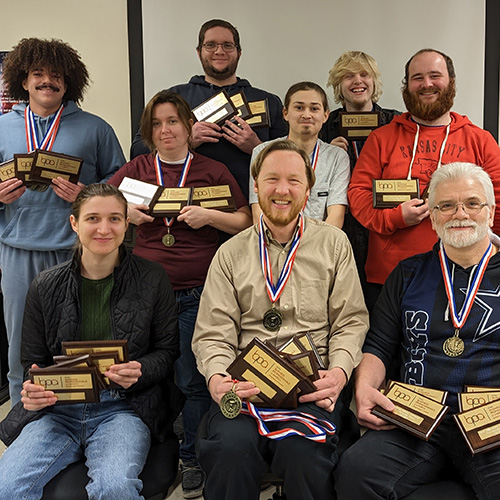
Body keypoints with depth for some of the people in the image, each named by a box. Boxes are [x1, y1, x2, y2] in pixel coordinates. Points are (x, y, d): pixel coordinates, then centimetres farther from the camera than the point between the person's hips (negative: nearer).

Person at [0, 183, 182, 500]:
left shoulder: (152, 280, 2)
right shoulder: (46, 286, 6)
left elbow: (168, 350, 7)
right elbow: (33, 360, 13)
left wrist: (139, 371, -14)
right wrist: (33, 391, -9)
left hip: (124, 407, -2)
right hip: (57, 408, 2)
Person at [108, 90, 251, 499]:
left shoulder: (213, 171, 7)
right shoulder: (135, 170, 11)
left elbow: (246, 221, 5)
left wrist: (210, 216, -12)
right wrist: (124, 212, -9)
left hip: (195, 294, -1)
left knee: (193, 380, 0)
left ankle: (194, 460, 21)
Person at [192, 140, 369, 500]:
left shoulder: (334, 243, 13)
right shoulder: (231, 253, 13)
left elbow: (351, 321, 9)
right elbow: (213, 334, 8)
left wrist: (340, 370, -10)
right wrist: (217, 378, -13)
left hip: (313, 387, 0)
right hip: (245, 385, 1)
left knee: (302, 449, -31)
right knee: (231, 447, -30)